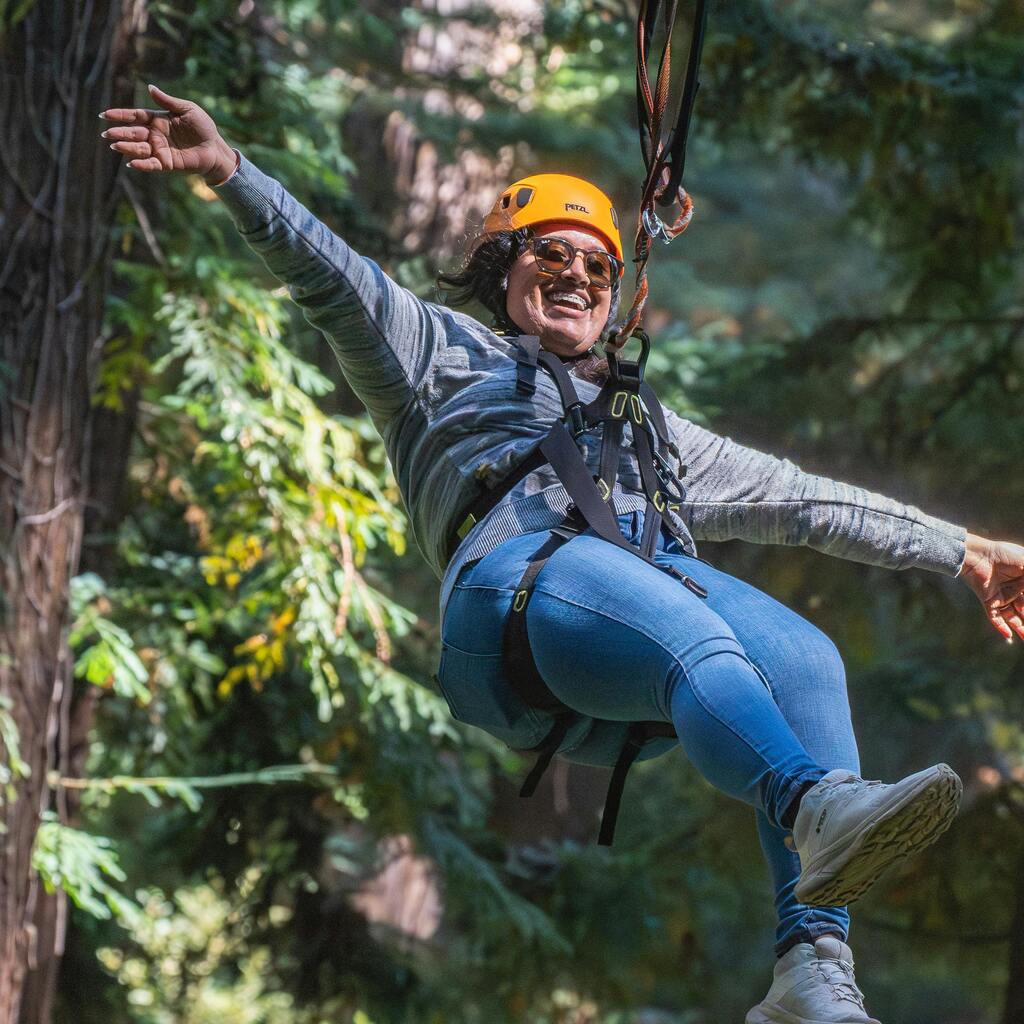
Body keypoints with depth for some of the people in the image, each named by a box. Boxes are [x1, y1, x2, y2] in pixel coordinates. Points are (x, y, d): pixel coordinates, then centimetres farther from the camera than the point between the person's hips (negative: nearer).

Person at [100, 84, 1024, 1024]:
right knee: (698, 647, -38)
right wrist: (227, 170, 3)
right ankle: (824, 809, -68)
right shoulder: (445, 353, 34)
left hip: (664, 573, 4)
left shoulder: (647, 428, 45)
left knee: (806, 660, -30)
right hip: (521, 571, -4)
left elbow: (798, 497, 43)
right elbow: (335, 279, 19)